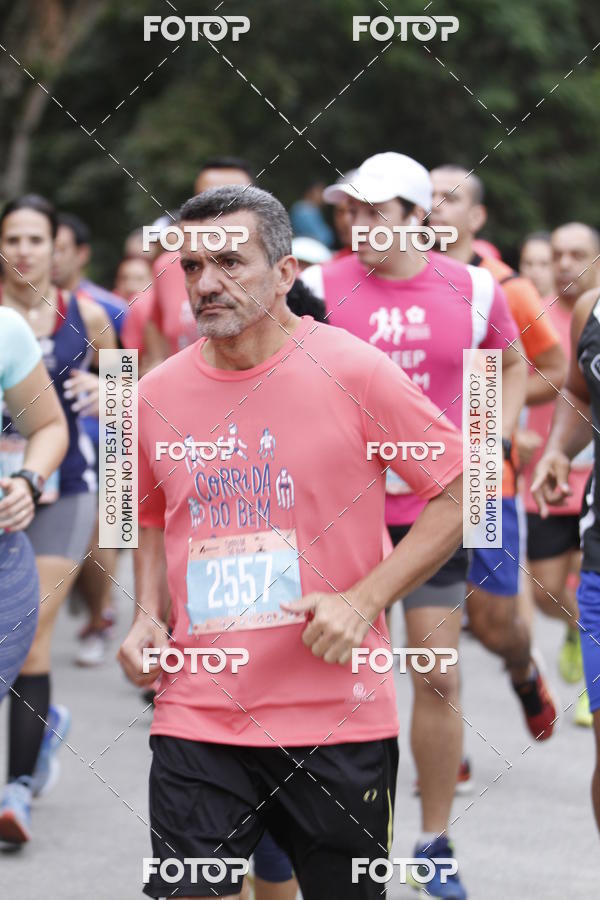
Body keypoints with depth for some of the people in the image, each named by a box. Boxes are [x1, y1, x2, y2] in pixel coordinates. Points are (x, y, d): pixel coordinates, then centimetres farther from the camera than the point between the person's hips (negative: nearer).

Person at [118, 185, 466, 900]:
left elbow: (458, 492, -2)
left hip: (338, 714, -2)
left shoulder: (353, 371, -6)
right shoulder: (155, 395, 6)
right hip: (195, 716, 2)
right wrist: (146, 618, 7)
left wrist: (364, 600, -11)